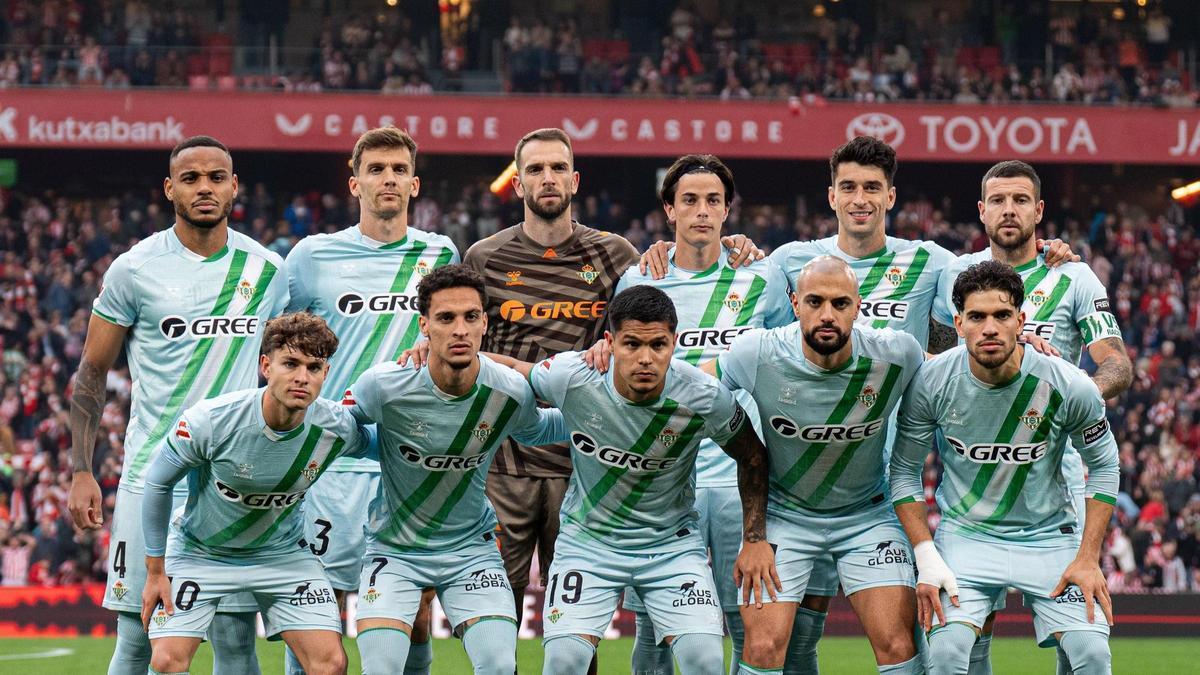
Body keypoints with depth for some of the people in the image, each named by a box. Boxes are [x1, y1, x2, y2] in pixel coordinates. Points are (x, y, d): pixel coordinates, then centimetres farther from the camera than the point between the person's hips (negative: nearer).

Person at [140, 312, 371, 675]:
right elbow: (158, 483, -12)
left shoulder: (337, 428, -22)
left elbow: (370, 444, 7)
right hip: (199, 551, -2)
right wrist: (155, 571, -6)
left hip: (282, 553, 2)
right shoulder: (210, 420, -29)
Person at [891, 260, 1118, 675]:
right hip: (965, 536, -1)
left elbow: (1104, 467, 1)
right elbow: (905, 473, -1)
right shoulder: (930, 383, -14)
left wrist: (1089, 559, -5)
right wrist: (927, 559, -10)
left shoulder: (1070, 387, -15)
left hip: (1049, 536, 1)